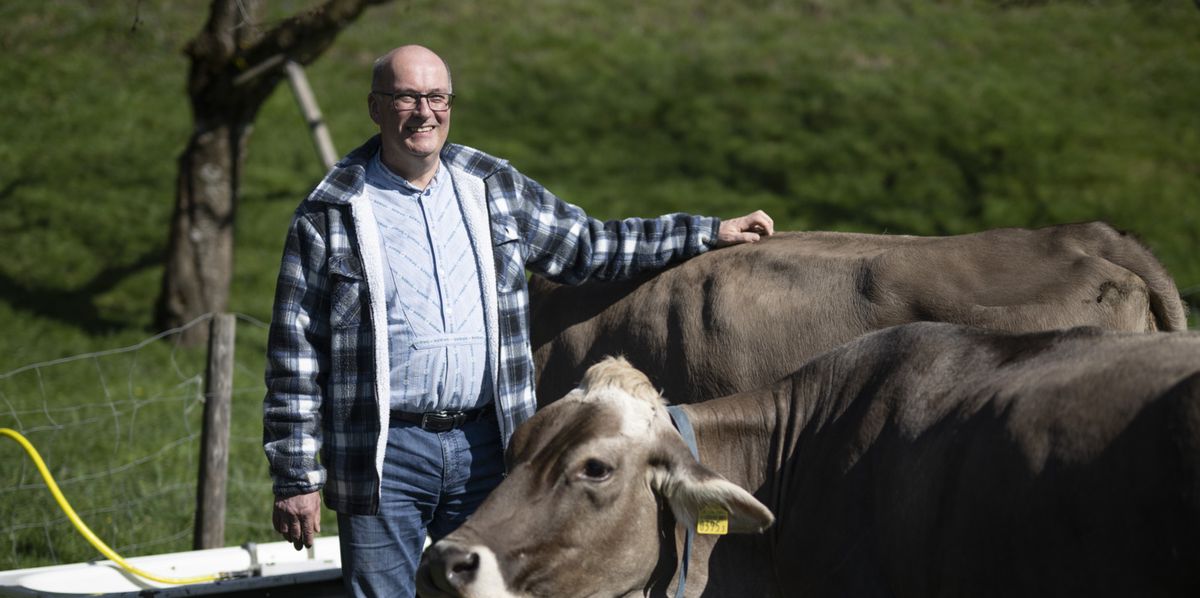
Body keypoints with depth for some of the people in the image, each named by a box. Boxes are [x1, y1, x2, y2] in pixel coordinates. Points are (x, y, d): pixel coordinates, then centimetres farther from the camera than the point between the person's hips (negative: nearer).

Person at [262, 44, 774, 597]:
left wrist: (709, 234, 17)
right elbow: (296, 353, -2)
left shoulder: (495, 189, 10)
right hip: (383, 453, -4)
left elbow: (586, 246, 21)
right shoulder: (330, 214, -2)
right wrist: (296, 477, -6)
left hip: (485, 445, 4)